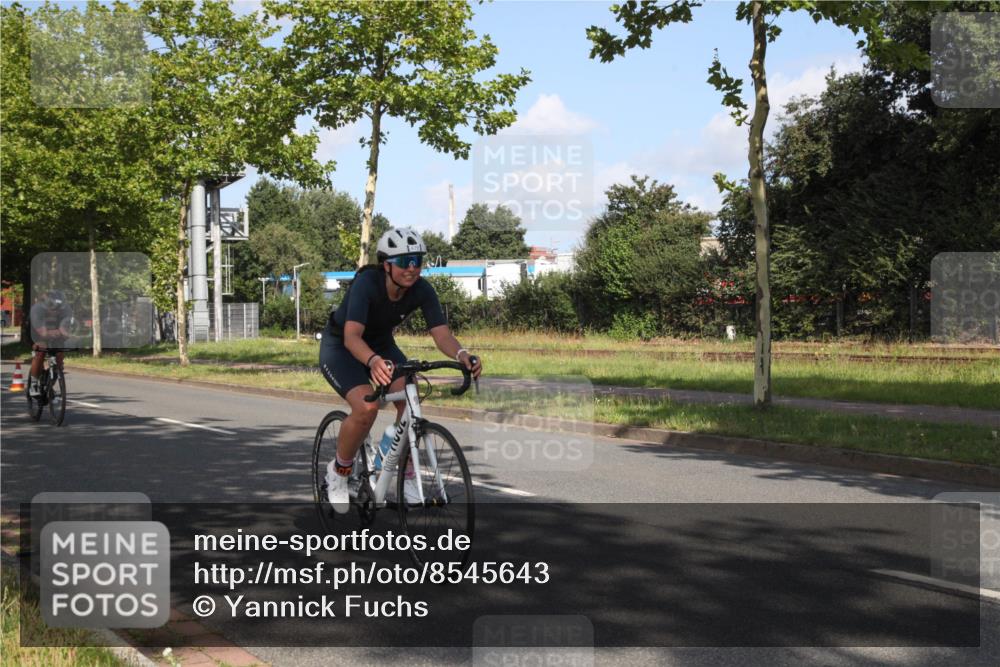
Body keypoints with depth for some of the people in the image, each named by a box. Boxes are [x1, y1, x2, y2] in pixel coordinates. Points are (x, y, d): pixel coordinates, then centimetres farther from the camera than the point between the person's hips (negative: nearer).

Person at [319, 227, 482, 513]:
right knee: (366, 407, -28)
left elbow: (441, 333, -27)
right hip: (340, 347, -5)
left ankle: (405, 479, -3)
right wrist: (373, 361, -65)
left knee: (410, 401, -20)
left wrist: (462, 355, -49)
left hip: (381, 344, 5)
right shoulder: (367, 283, -33)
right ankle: (339, 471, -2)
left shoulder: (422, 290, -20)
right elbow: (352, 336, -44)